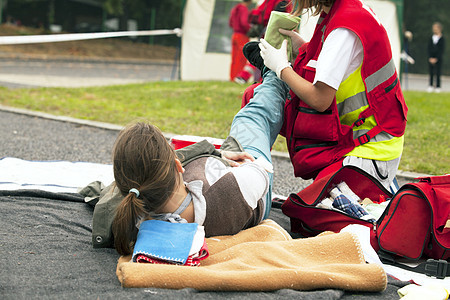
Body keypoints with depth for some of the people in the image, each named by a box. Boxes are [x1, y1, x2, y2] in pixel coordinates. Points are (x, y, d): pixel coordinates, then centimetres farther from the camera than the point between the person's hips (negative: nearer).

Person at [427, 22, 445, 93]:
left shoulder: (442, 39, -3)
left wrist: (436, 58, -11)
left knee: (438, 73, -2)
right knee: (431, 73, 2)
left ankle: (438, 87, 3)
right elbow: (429, 49, 6)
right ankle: (431, 86, 8)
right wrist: (430, 58, -5)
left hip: (438, 58, -3)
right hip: (430, 59, 3)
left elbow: (442, 50, -6)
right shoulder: (431, 38, 8)